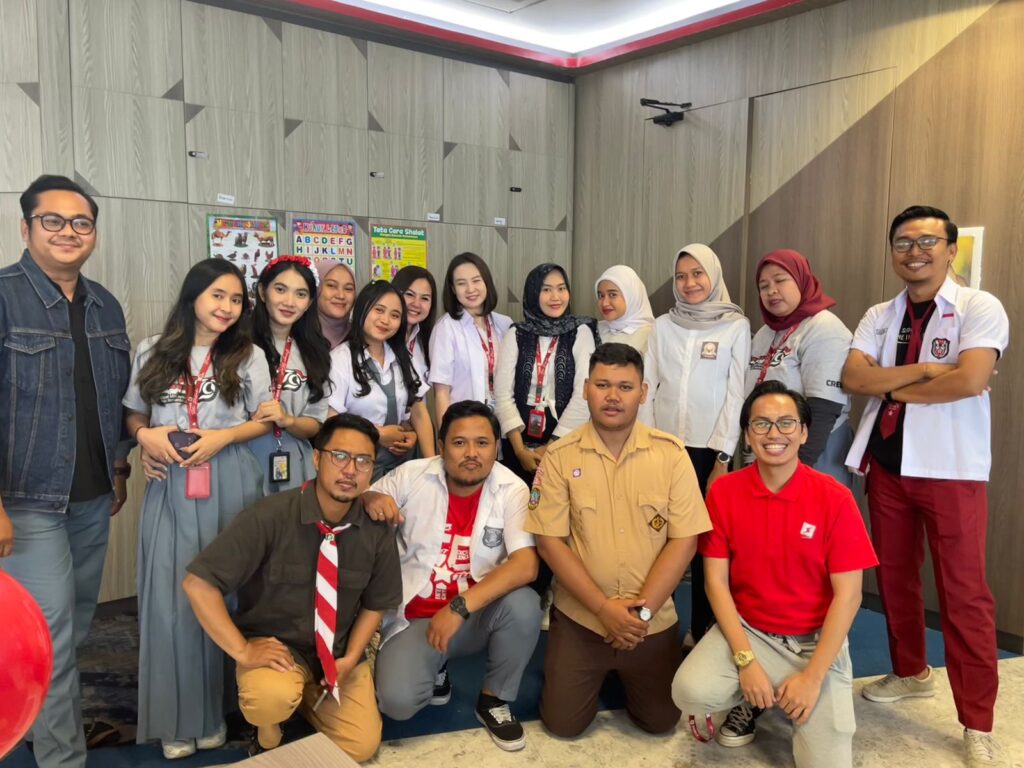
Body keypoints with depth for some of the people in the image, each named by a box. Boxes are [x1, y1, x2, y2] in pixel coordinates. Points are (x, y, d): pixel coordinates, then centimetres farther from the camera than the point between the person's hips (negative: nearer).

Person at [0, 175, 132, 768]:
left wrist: (119, 467, 16)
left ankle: (55, 720, 38)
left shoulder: (106, 307, 9)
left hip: (94, 498, 6)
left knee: (78, 625, 17)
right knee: (53, 633, -3)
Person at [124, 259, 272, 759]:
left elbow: (266, 420, 5)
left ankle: (215, 713, 18)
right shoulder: (153, 353, 7)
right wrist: (146, 435, -8)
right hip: (170, 488, 1)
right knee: (170, 599, 1)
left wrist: (221, 438, -10)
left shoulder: (248, 355, 5)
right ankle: (177, 719, 16)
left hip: (229, 486, -1)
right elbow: (132, 414, 13)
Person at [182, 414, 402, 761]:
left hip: (338, 654, 4)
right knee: (271, 698, -34)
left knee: (361, 746, -6)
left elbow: (374, 604, 4)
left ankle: (309, 699, 24)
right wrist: (242, 650, -22)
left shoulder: (376, 531, -11)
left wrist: (350, 658, -10)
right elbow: (198, 583, -22)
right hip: (276, 646, -3)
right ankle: (266, 739, 3)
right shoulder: (269, 516, -23)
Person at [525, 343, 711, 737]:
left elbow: (684, 539, -9)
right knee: (562, 723, 5)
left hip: (653, 620, 1)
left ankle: (624, 673, 39)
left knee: (660, 720, 10)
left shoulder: (671, 452, -8)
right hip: (579, 616, 0)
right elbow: (550, 541, -10)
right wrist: (604, 608, -16)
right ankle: (602, 672, 34)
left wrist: (643, 610, -15)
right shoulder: (559, 456, -10)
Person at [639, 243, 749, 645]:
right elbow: (648, 387, 7)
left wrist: (722, 457, -8)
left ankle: (702, 631, 16)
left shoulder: (736, 326, 1)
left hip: (708, 450, -2)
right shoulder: (663, 326, 8)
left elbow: (736, 393, -3)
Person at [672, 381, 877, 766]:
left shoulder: (834, 498, -13)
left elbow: (848, 594, -12)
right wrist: (746, 660, -16)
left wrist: (813, 676, -16)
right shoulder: (723, 492, -8)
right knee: (690, 691, -25)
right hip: (746, 629, 1)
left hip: (816, 639, -1)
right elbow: (716, 580, -7)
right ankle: (749, 700, 10)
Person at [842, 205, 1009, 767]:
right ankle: (911, 673, 36)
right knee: (894, 577, 15)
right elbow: (853, 377, -5)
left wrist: (895, 387, -9)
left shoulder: (980, 308, -6)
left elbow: (971, 380, -21)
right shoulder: (878, 317, 9)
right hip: (887, 464, 5)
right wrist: (924, 370, -16)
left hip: (952, 469, -5)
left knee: (963, 592, -1)